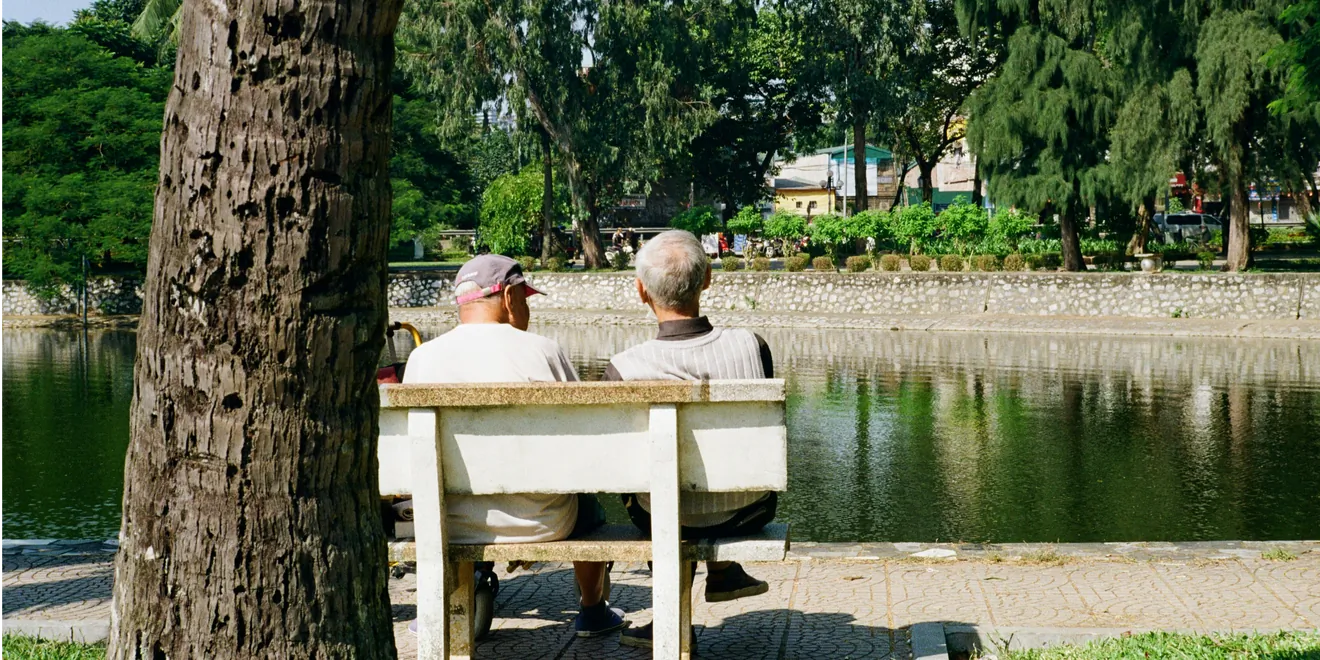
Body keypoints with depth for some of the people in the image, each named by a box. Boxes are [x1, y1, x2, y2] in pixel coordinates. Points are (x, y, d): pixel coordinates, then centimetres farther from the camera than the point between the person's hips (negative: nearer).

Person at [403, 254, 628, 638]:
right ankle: (593, 612, 46)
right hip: (544, 525, -1)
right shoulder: (542, 350, -12)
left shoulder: (422, 357, -7)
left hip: (456, 530, 1)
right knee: (587, 501, 31)